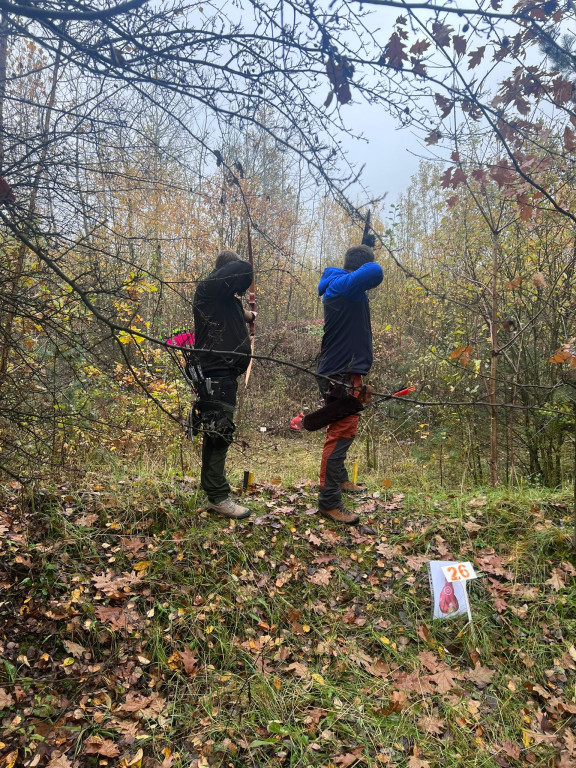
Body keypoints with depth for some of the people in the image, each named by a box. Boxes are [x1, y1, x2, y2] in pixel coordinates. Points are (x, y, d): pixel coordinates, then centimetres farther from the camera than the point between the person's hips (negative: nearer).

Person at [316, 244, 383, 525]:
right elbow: (374, 272, -35)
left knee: (344, 429, 24)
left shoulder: (341, 287, 13)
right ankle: (329, 501, -6)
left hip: (341, 372, 11)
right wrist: (369, 265, -13)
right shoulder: (344, 285, -18)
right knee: (341, 433, -10)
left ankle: (339, 479, 40)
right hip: (341, 374, -11)